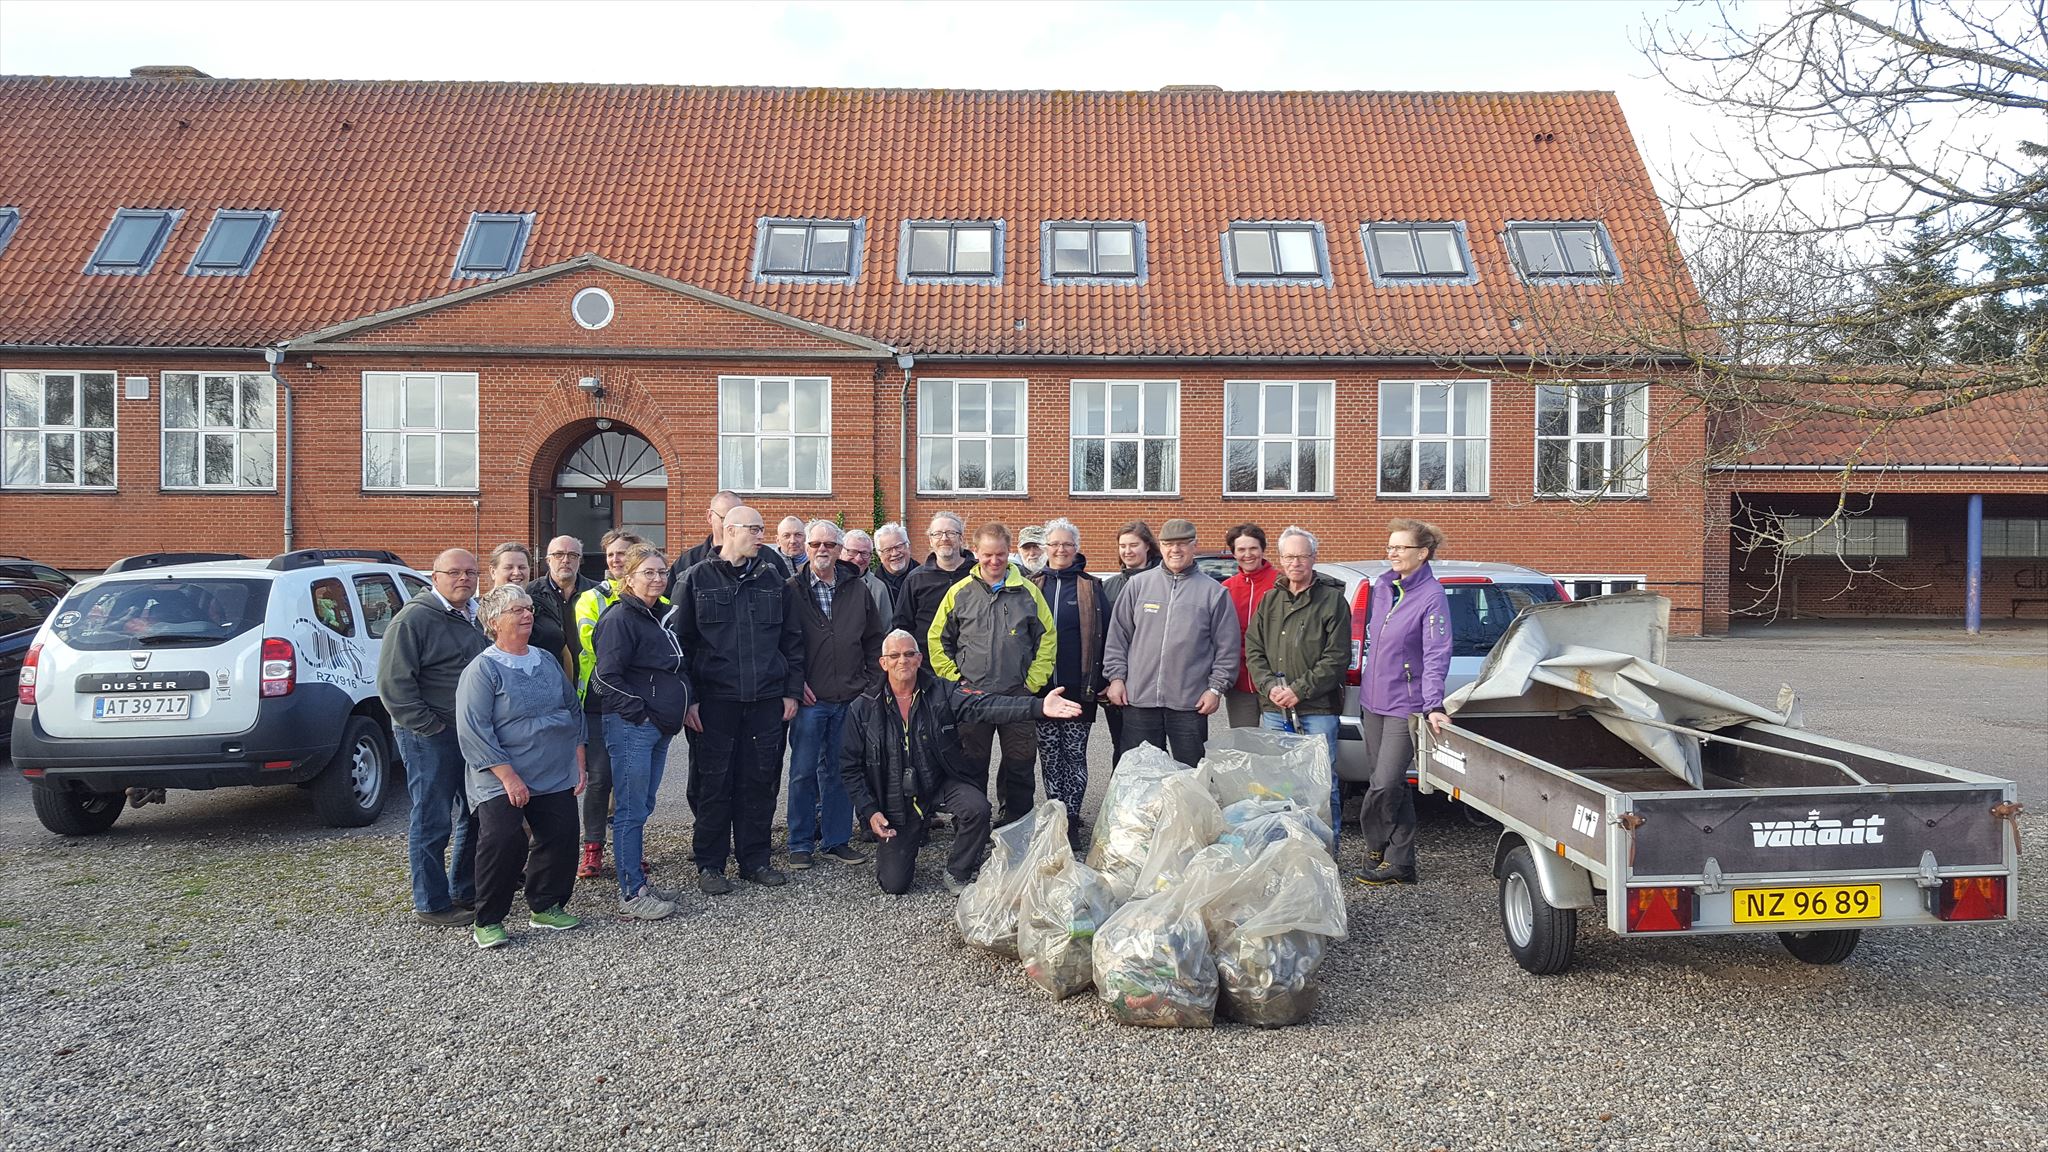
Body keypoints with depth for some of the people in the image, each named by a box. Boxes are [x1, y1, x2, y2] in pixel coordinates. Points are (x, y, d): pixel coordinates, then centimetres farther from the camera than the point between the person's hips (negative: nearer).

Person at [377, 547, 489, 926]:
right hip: (431, 738, -8)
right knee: (432, 822, 0)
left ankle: (464, 892, 29)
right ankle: (431, 904, 10)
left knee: (474, 817, 15)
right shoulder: (414, 618, -12)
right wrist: (429, 726, -17)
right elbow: (393, 683, -17)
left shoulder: (475, 618, 13)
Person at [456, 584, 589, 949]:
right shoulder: (482, 669, -7)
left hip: (557, 778, 6)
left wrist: (579, 765, 10)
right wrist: (509, 777, -19)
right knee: (503, 842, -14)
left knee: (562, 839, 4)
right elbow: (473, 731, -14)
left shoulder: (548, 660, 11)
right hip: (501, 781, -6)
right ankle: (487, 922, 3)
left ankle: (544, 907, 23)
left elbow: (574, 711, 17)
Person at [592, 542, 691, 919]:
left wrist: (682, 705, 13)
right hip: (631, 727, -9)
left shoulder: (663, 613, 15)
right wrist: (640, 712, -17)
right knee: (630, 811, -3)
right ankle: (632, 896, 2)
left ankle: (639, 883, 24)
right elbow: (607, 676, -18)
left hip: (659, 727, 9)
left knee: (642, 807, 15)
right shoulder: (620, 618, -12)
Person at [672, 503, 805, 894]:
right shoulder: (698, 580, 2)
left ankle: (755, 859, 19)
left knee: (761, 781, 7)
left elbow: (792, 638, 13)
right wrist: (689, 697, -6)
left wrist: (792, 691, 7)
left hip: (767, 700, 3)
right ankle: (709, 864, 14)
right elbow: (682, 641, 0)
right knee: (713, 783, 2)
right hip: (715, 700, -3)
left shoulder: (773, 580, 11)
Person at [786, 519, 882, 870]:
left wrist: (871, 682, 6)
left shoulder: (857, 590, 8)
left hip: (850, 699, 2)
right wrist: (794, 683, -6)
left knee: (840, 772, 8)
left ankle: (835, 841, 18)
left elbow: (875, 640, 13)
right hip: (810, 699, -2)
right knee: (803, 772, 3)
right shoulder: (792, 590, 0)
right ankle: (800, 844, 15)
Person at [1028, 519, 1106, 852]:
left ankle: (1071, 820, 7)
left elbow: (1102, 635, 1)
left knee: (1074, 754, 2)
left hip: (1078, 687, -2)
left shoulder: (1091, 587, 3)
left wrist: (1100, 681, -6)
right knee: (1049, 755, 8)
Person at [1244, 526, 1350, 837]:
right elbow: (1253, 650, 10)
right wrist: (1270, 686, -7)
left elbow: (1337, 657, -9)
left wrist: (1299, 690, -14)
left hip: (1318, 710, -5)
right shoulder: (1270, 600, 13)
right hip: (1274, 711, 5)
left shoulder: (1332, 599, -2)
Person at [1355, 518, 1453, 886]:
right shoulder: (1381, 587, 9)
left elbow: (1436, 655, -18)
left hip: (1406, 705, -7)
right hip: (1374, 701, 7)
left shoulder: (1432, 597, -11)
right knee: (1392, 786, 13)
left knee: (1385, 785, -8)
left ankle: (1378, 852, 12)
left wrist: (1433, 706, -29)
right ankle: (1400, 864, 21)